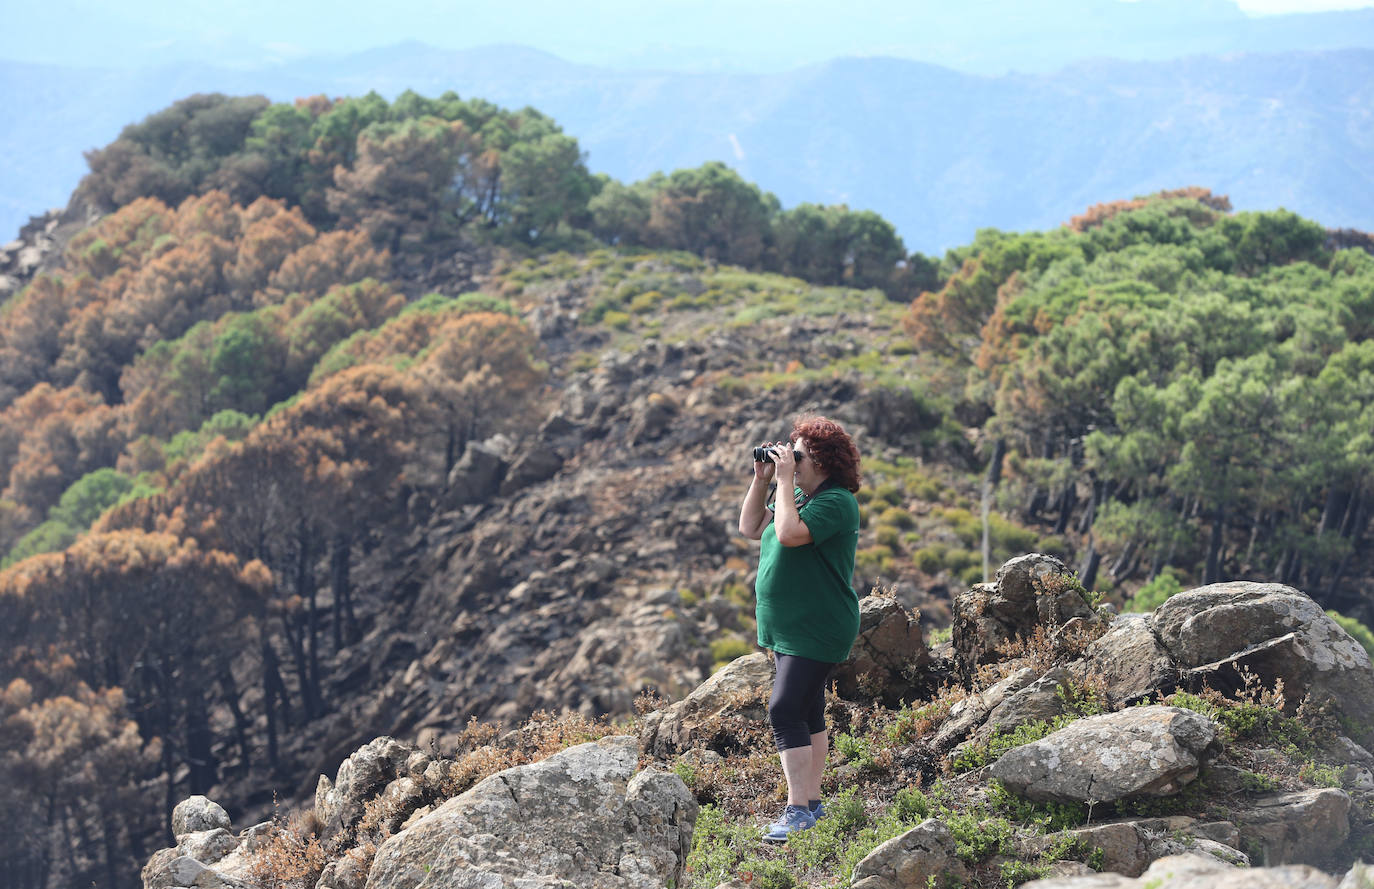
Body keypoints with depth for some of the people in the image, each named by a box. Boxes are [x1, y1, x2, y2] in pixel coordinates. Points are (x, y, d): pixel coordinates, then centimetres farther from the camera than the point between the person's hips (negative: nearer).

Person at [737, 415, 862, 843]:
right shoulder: (799, 496, 13)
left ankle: (798, 809, -15)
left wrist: (785, 480, -21)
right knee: (807, 715, 13)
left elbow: (789, 533, -30)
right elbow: (751, 527, 16)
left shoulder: (836, 501, -16)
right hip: (789, 627, 10)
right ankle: (811, 803, 20)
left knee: (786, 712, -16)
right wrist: (762, 480, 6)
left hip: (817, 629, -10)